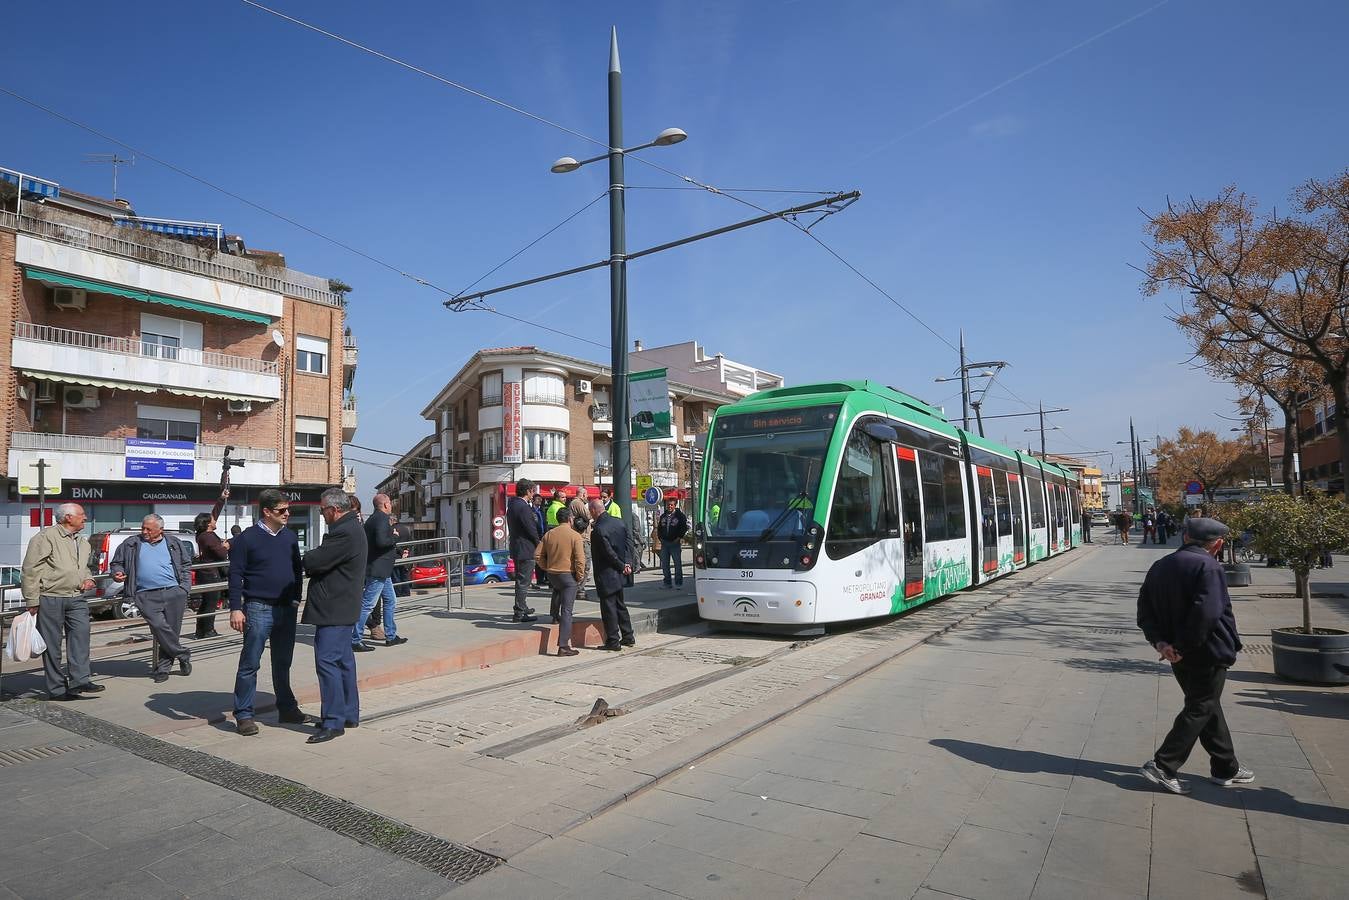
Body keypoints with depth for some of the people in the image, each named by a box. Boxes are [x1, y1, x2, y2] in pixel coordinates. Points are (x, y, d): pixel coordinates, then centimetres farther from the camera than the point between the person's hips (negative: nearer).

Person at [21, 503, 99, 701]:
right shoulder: (46, 537, -9)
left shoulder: (83, 541, 16)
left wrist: (88, 579, 9)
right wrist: (31, 600, -11)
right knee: (52, 644, 2)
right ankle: (56, 689, 9)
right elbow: (30, 569, -10)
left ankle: (79, 680, -5)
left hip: (77, 598, 6)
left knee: (81, 635, -7)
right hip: (50, 598, -6)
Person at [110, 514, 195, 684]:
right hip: (146, 595, -1)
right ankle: (183, 654, -2)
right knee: (159, 626, -20)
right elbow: (116, 563, 22)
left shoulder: (174, 543, 16)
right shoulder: (131, 544, 15)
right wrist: (117, 573, -1)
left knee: (172, 629, -1)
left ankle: (163, 668, 13)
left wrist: (185, 586, 8)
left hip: (174, 592, 1)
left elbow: (186, 564, 20)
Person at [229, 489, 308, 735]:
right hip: (258, 609, -5)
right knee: (250, 664, 1)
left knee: (283, 662, 15)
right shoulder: (247, 538, -8)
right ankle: (244, 715, 11)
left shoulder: (290, 536, 8)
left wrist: (296, 598, 11)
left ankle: (287, 708, 26)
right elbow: (236, 575, -8)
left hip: (287, 609, 5)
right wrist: (235, 609, -13)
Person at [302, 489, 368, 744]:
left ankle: (334, 721, -3)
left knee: (327, 661, -8)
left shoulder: (344, 532, -20)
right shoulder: (351, 528, 15)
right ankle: (349, 714, 25)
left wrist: (307, 558, 0)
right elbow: (326, 560, 17)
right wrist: (313, 559, 0)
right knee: (343, 660, 16)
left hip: (333, 608, -11)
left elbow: (313, 562, -20)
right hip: (341, 607, 11)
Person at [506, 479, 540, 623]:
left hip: (516, 548, 10)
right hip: (526, 549, -10)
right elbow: (531, 530, -17)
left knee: (520, 580, 21)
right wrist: (538, 545, -4)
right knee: (523, 582, -4)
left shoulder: (512, 504, 10)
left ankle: (521, 608, 35)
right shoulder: (523, 507, -20)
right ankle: (519, 613, 0)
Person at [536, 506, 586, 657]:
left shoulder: (549, 534, 2)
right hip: (568, 575, -5)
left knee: (557, 589, 40)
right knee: (567, 611, -3)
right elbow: (580, 559, -17)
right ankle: (564, 646, -4)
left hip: (552, 575, 5)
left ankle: (555, 616, 49)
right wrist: (580, 575, -4)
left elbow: (539, 557, 4)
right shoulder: (575, 536, -12)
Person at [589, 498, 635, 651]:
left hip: (606, 576, -8)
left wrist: (622, 566, -7)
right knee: (620, 605, 18)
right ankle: (628, 638, 24)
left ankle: (613, 641, 7)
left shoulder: (598, 530, -21)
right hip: (618, 575, 8)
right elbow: (627, 545, 6)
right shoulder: (619, 522, 3)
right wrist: (627, 564, 2)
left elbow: (609, 553, -19)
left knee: (608, 607, 1)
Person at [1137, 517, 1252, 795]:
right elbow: (1207, 613, -28)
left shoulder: (1160, 566, 8)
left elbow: (1145, 610, 5)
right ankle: (1163, 766, -1)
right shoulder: (1208, 567, -16)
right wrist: (1184, 647, -21)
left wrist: (1159, 641, -4)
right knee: (1200, 710, 2)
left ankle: (1226, 768, 31)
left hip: (1179, 655, 7)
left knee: (1208, 707, 19)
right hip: (1207, 653, -7)